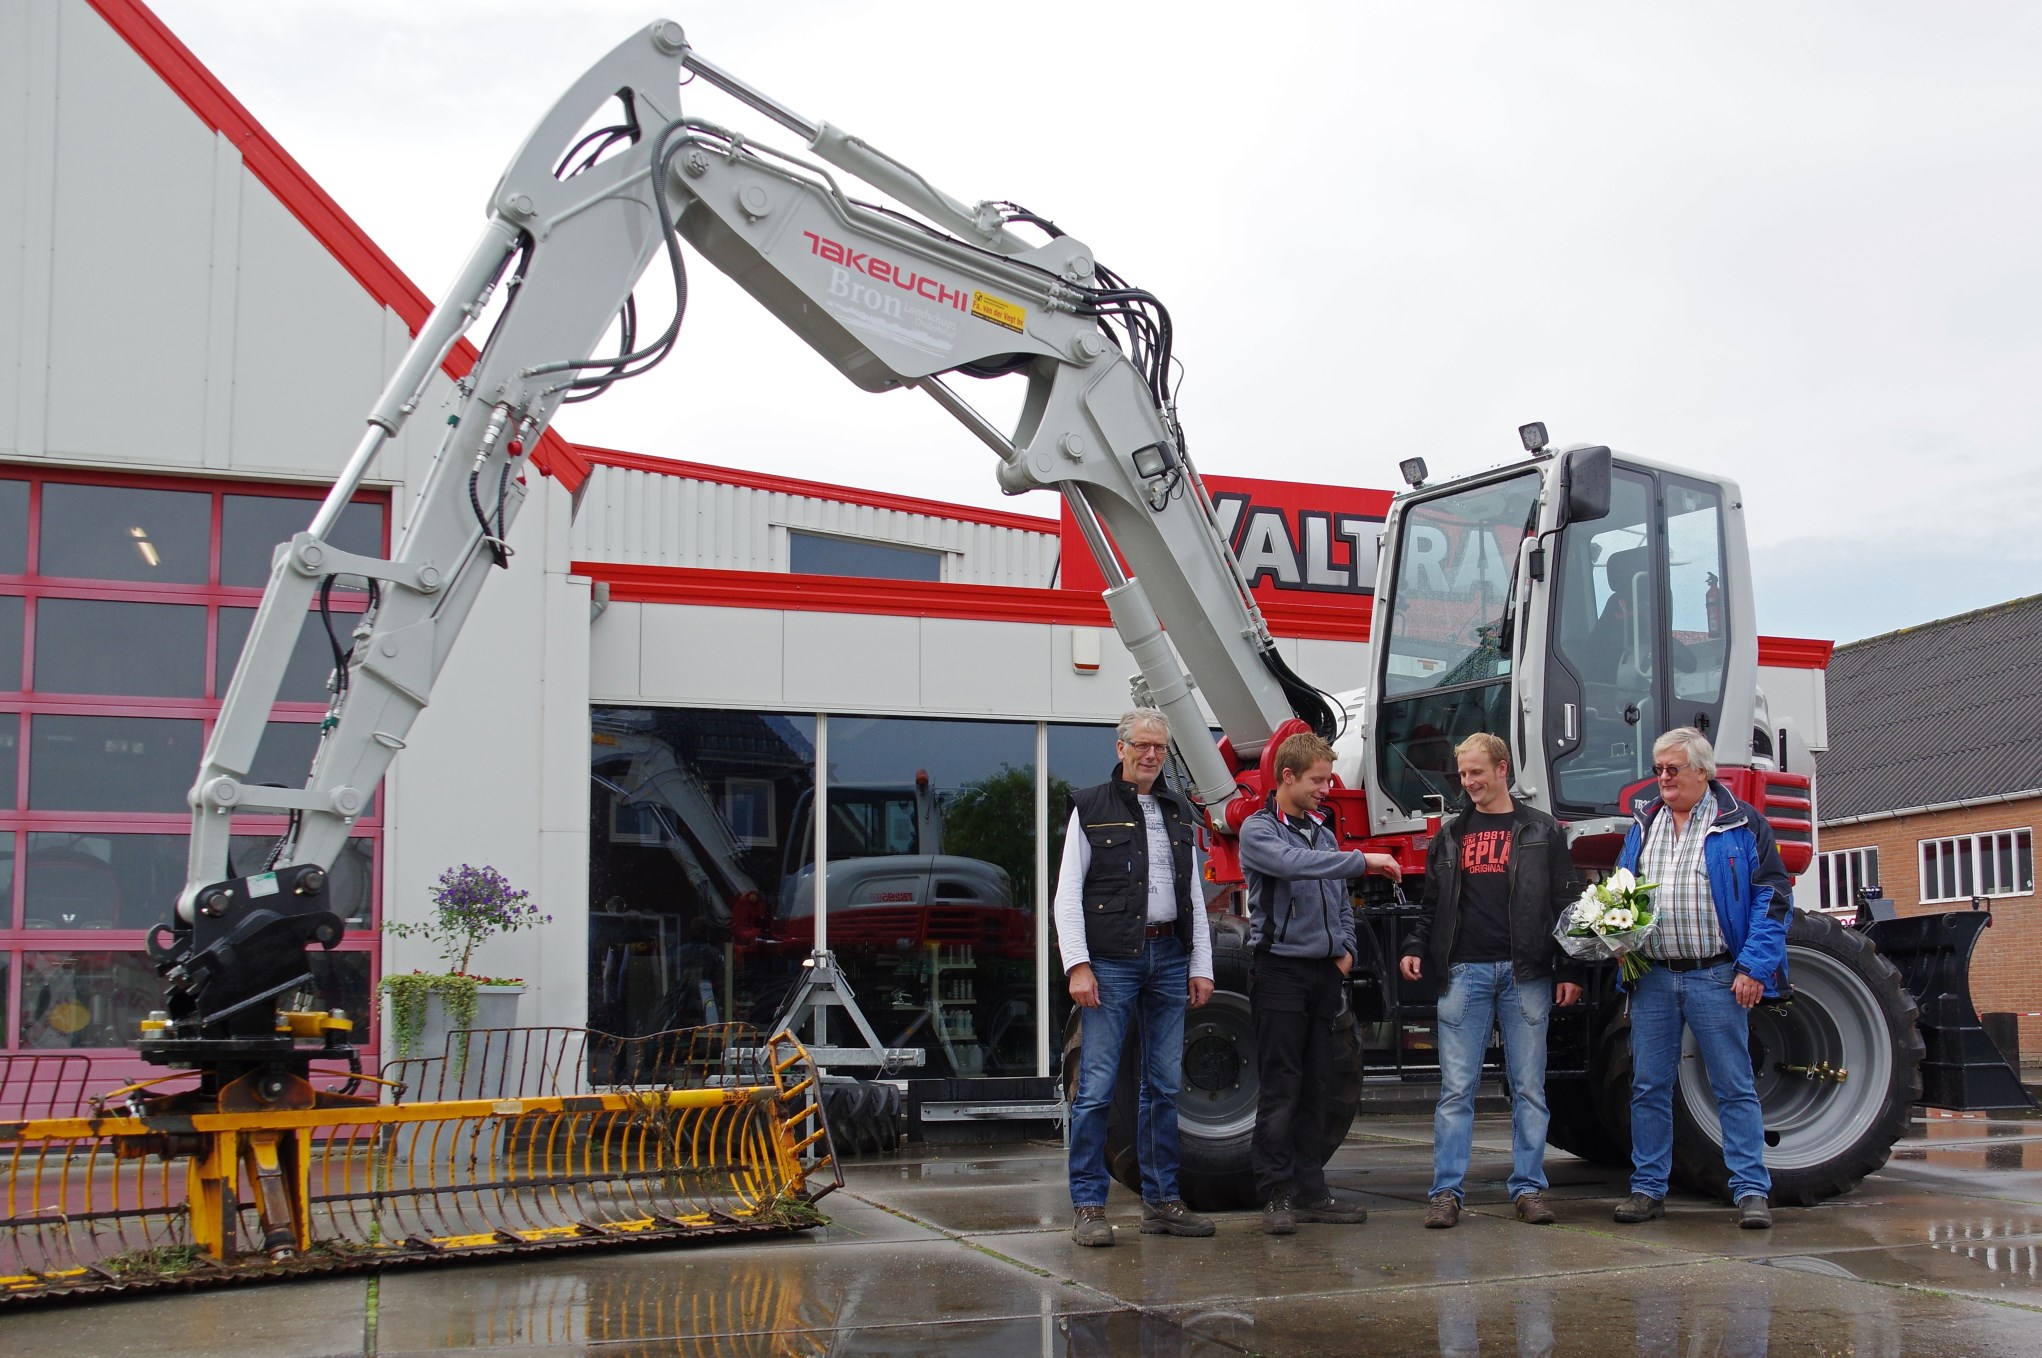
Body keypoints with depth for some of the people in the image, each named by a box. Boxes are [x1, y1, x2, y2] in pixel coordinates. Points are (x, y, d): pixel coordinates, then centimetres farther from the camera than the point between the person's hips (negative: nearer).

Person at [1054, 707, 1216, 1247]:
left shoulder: (1179, 814, 16)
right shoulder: (1091, 808, 2)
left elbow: (1194, 897, 17)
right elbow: (1067, 895, -3)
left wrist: (1200, 966, 9)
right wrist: (1078, 965, -12)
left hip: (1169, 959, 5)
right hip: (1111, 960, -5)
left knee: (1165, 1086, 8)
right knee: (1097, 1087, -5)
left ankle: (1161, 1200, 16)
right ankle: (1088, 1207, 0)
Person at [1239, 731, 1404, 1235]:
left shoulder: (1322, 832, 17)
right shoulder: (1258, 830, -5)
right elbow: (1292, 864, -25)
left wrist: (1345, 948, 7)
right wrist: (1363, 860, -28)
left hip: (1325, 971, 7)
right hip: (1281, 970, -7)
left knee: (1316, 1088, 8)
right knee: (1281, 1089, -6)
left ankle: (1310, 1191, 14)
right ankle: (1277, 1195, -2)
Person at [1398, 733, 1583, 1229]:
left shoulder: (1543, 832, 7)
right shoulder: (1451, 835, 14)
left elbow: (1566, 903, 5)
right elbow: (1432, 904, 18)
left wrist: (1569, 971, -2)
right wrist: (1416, 949, 1)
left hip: (1526, 974, -1)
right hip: (1464, 973, 1)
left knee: (1529, 1087, 4)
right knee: (1456, 1087, -1)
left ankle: (1529, 1188, 11)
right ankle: (1446, 1191, 1)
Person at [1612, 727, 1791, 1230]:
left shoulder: (1741, 823, -1)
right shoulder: (1643, 825, 12)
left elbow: (1773, 896, -3)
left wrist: (1755, 966, -11)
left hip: (1715, 977, -4)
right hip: (1653, 976, 4)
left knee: (1734, 1088, 0)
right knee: (1649, 1088, 7)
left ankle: (1751, 1191, 6)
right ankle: (1648, 1188, 16)